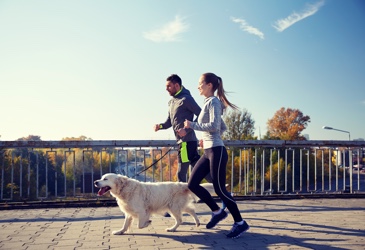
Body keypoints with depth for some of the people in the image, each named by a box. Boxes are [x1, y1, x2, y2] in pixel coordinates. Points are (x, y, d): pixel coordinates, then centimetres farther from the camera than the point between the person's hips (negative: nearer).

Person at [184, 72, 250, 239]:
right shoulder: (209, 103, 18)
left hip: (216, 151, -9)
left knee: (219, 188, -5)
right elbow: (223, 128, 24)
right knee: (192, 184, 6)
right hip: (208, 151, 9)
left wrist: (193, 125, -16)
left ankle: (240, 223, 7)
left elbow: (214, 126, -22)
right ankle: (217, 211, 17)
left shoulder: (213, 102, -8)